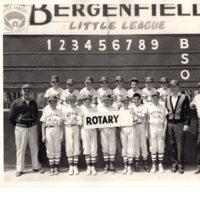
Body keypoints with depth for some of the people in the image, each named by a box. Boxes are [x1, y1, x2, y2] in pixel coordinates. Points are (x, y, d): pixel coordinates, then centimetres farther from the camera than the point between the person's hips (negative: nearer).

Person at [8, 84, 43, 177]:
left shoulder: (33, 103, 5)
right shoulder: (16, 103, -5)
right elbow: (11, 117, 1)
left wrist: (33, 122, 8)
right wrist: (17, 124, 7)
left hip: (33, 127, 3)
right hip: (21, 128, -3)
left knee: (34, 148, 11)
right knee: (20, 149, 4)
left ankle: (36, 167, 23)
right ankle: (19, 169, 14)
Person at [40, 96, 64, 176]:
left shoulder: (59, 111, 6)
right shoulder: (46, 111, 7)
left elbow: (61, 124, 4)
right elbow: (43, 124, 5)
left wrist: (61, 134, -4)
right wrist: (43, 135, -1)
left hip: (57, 130, 0)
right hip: (48, 130, 0)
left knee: (57, 149, 1)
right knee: (50, 150, 3)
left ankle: (56, 168, 9)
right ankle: (51, 168, 11)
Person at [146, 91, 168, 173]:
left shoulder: (163, 107, 4)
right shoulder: (149, 107, 5)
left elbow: (165, 120, 4)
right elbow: (147, 120, 8)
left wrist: (164, 130, -4)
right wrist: (147, 131, 1)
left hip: (160, 128, 0)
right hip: (152, 128, 0)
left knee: (161, 147, 1)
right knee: (153, 147, 1)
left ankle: (160, 165, 10)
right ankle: (153, 165, 8)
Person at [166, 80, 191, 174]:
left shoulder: (184, 97, 0)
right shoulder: (168, 98, 12)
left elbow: (187, 112, -4)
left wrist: (186, 124, -10)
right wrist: (165, 123, 8)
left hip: (179, 123, -4)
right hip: (170, 124, 4)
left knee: (180, 144, -3)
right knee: (172, 144, 6)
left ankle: (180, 165, 4)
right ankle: (174, 164, 13)